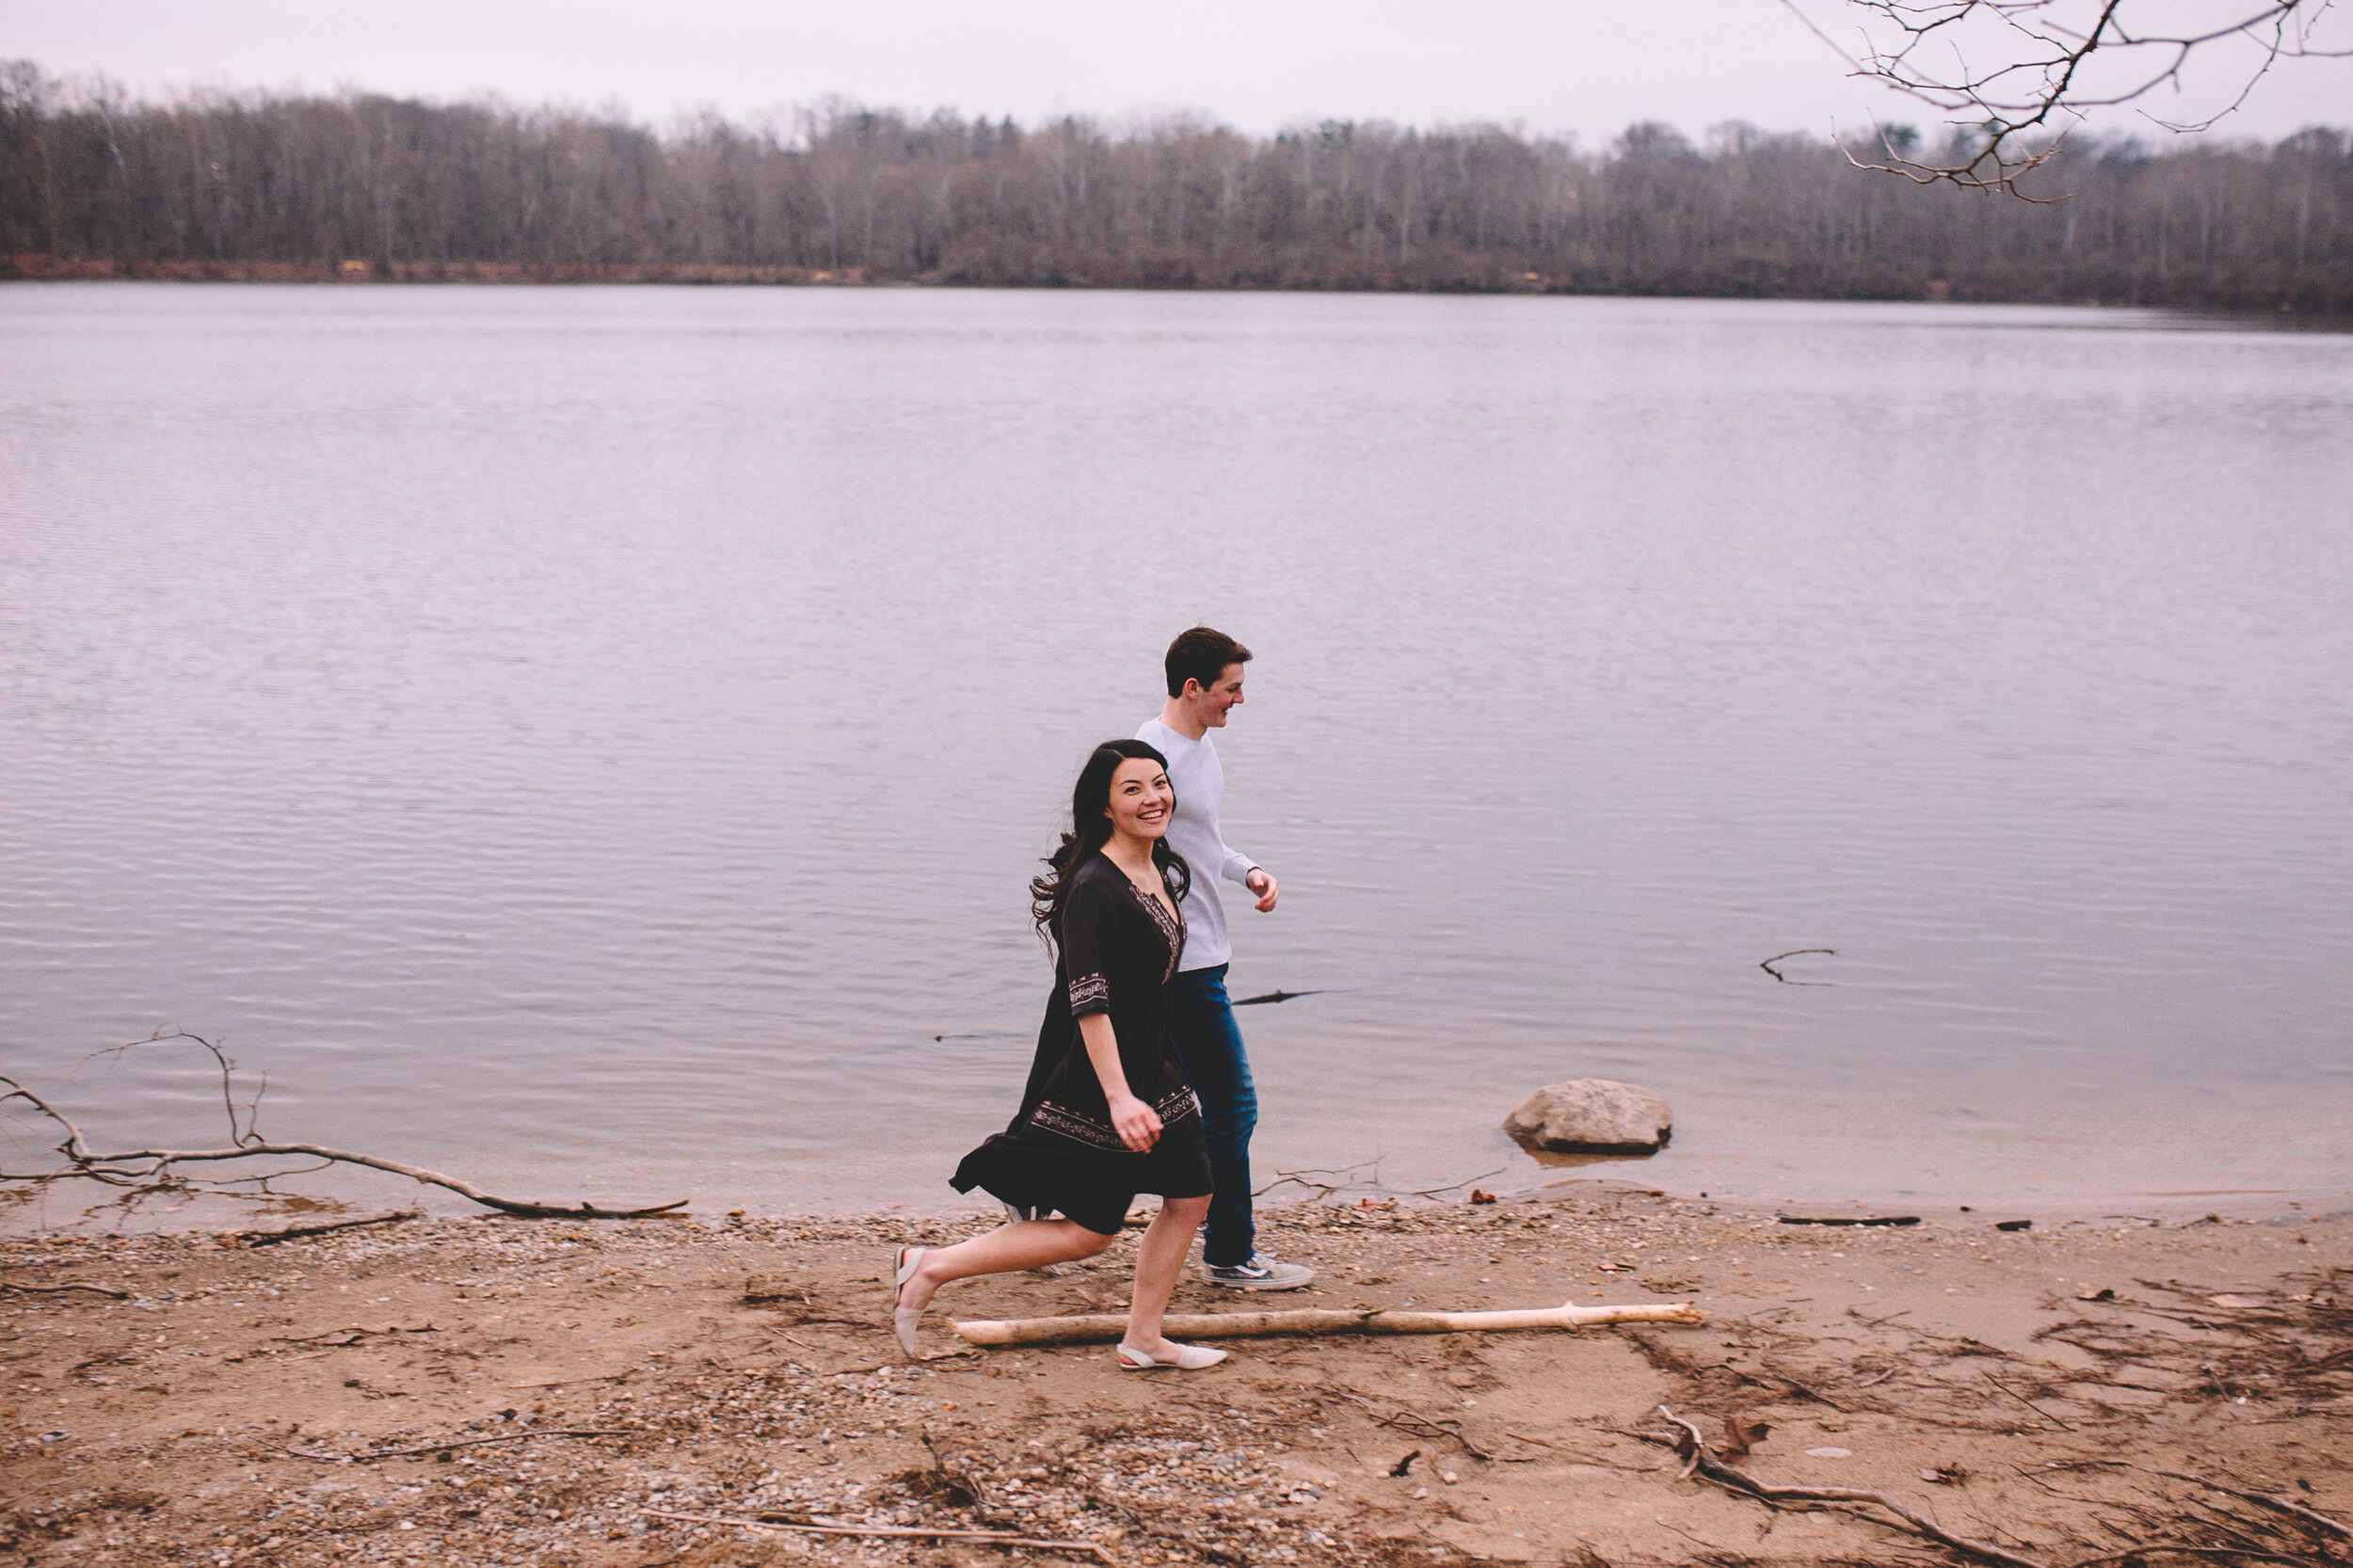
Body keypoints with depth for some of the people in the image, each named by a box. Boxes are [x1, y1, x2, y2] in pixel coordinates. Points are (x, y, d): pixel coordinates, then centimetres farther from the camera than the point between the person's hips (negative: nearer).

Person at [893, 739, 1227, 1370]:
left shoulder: (1166, 870, 6)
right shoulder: (1093, 888, -23)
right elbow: (1088, 1003, -27)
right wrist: (1118, 1098, -31)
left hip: (1147, 1069, 9)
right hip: (1092, 1081, -9)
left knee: (1191, 1192, 10)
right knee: (1089, 1230, -2)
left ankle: (1143, 1341, 22)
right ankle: (930, 1266, 8)